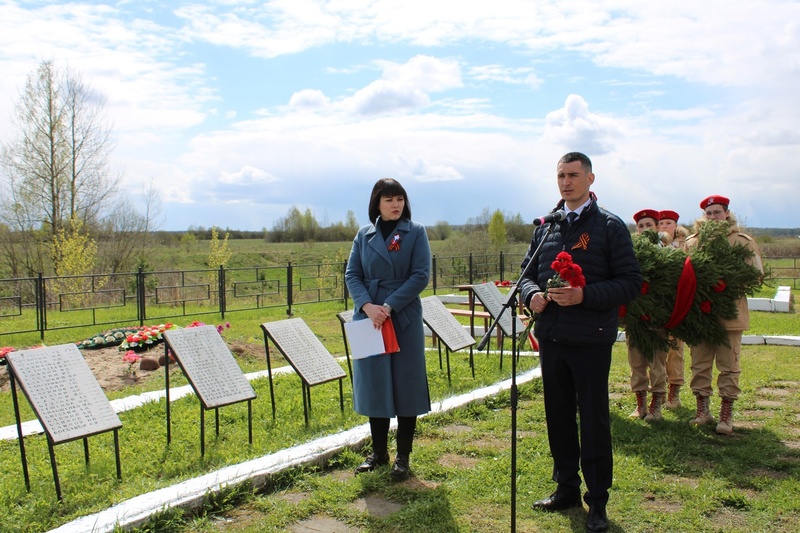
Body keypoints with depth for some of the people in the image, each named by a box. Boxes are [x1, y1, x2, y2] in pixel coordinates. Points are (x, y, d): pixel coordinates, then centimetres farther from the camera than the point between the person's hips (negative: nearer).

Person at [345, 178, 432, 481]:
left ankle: (403, 456, 15)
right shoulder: (364, 235, 9)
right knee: (374, 384, 8)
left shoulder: (415, 232, 1)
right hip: (369, 319, 3)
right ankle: (378, 451, 24)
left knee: (405, 384, 3)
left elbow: (421, 275, -8)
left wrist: (390, 306, -16)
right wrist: (367, 305, -14)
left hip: (404, 318, -3)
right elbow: (352, 274, 4)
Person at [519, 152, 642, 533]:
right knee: (558, 416, 14)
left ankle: (597, 501, 16)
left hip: (591, 340, -5)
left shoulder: (610, 226, -3)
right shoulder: (545, 227, 11)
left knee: (594, 420, 3)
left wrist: (584, 295, -20)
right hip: (550, 337, 5)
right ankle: (566, 488, 29)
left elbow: (631, 282, -8)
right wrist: (532, 295, -6)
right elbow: (526, 271, 16)